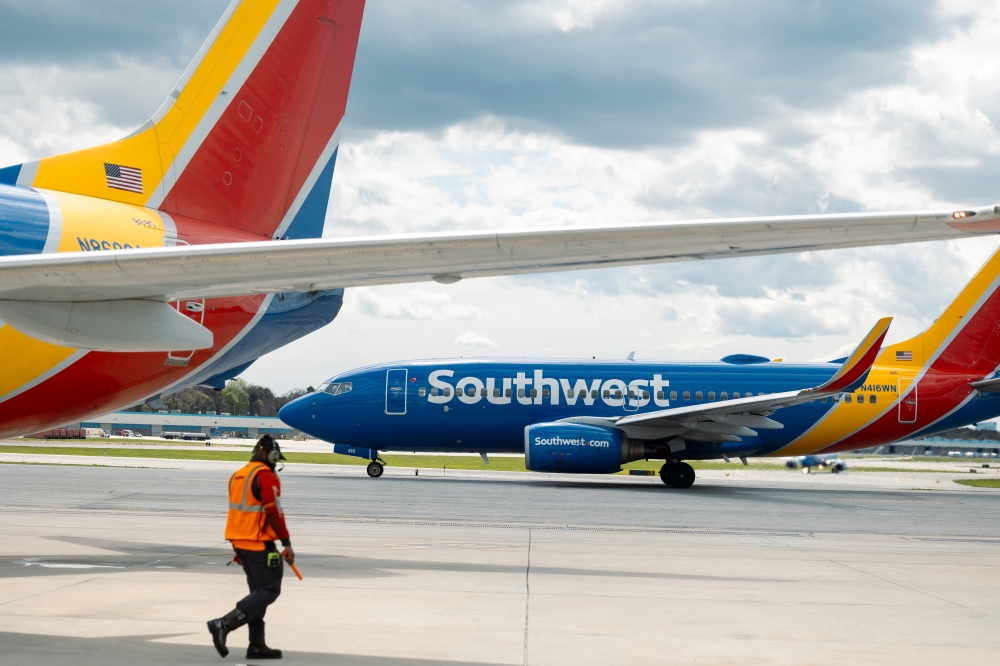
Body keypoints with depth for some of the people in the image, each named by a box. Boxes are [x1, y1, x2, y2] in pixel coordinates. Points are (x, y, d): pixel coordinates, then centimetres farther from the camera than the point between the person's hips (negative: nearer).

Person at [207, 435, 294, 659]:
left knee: (259, 590, 14)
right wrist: (286, 543, -13)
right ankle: (224, 624, -15)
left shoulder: (237, 476, 14)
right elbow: (274, 512, -18)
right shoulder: (266, 476, -14)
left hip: (240, 542, 9)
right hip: (259, 543, -9)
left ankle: (257, 645, 13)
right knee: (269, 590, -5)